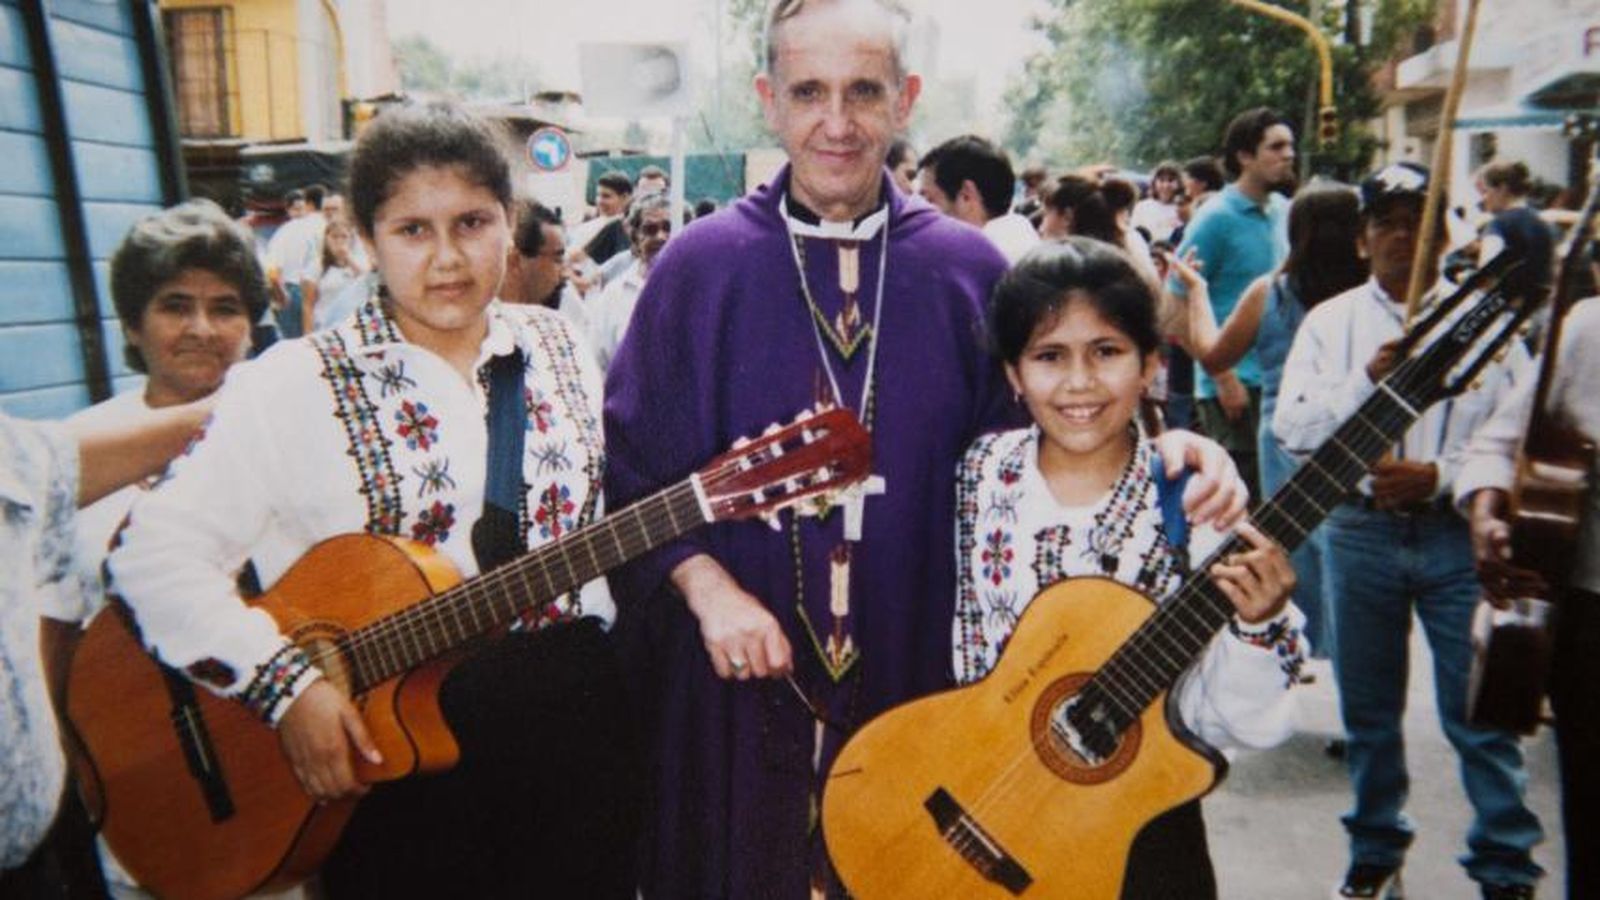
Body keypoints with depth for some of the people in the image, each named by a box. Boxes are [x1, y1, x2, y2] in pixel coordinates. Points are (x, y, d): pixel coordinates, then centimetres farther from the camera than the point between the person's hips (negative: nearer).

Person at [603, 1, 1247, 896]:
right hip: (739, 681, 0)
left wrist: (1159, 443, -13)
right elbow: (627, 461, -3)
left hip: (918, 670, 1)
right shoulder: (700, 266, -6)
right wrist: (703, 584, -15)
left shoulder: (967, 270, -2)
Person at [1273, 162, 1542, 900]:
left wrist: (1441, 475, -16)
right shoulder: (1330, 321, 6)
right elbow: (1291, 427, -4)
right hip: (1360, 530, 2)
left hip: (1460, 532, -1)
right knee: (1369, 708, 14)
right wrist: (1367, 379, -15)